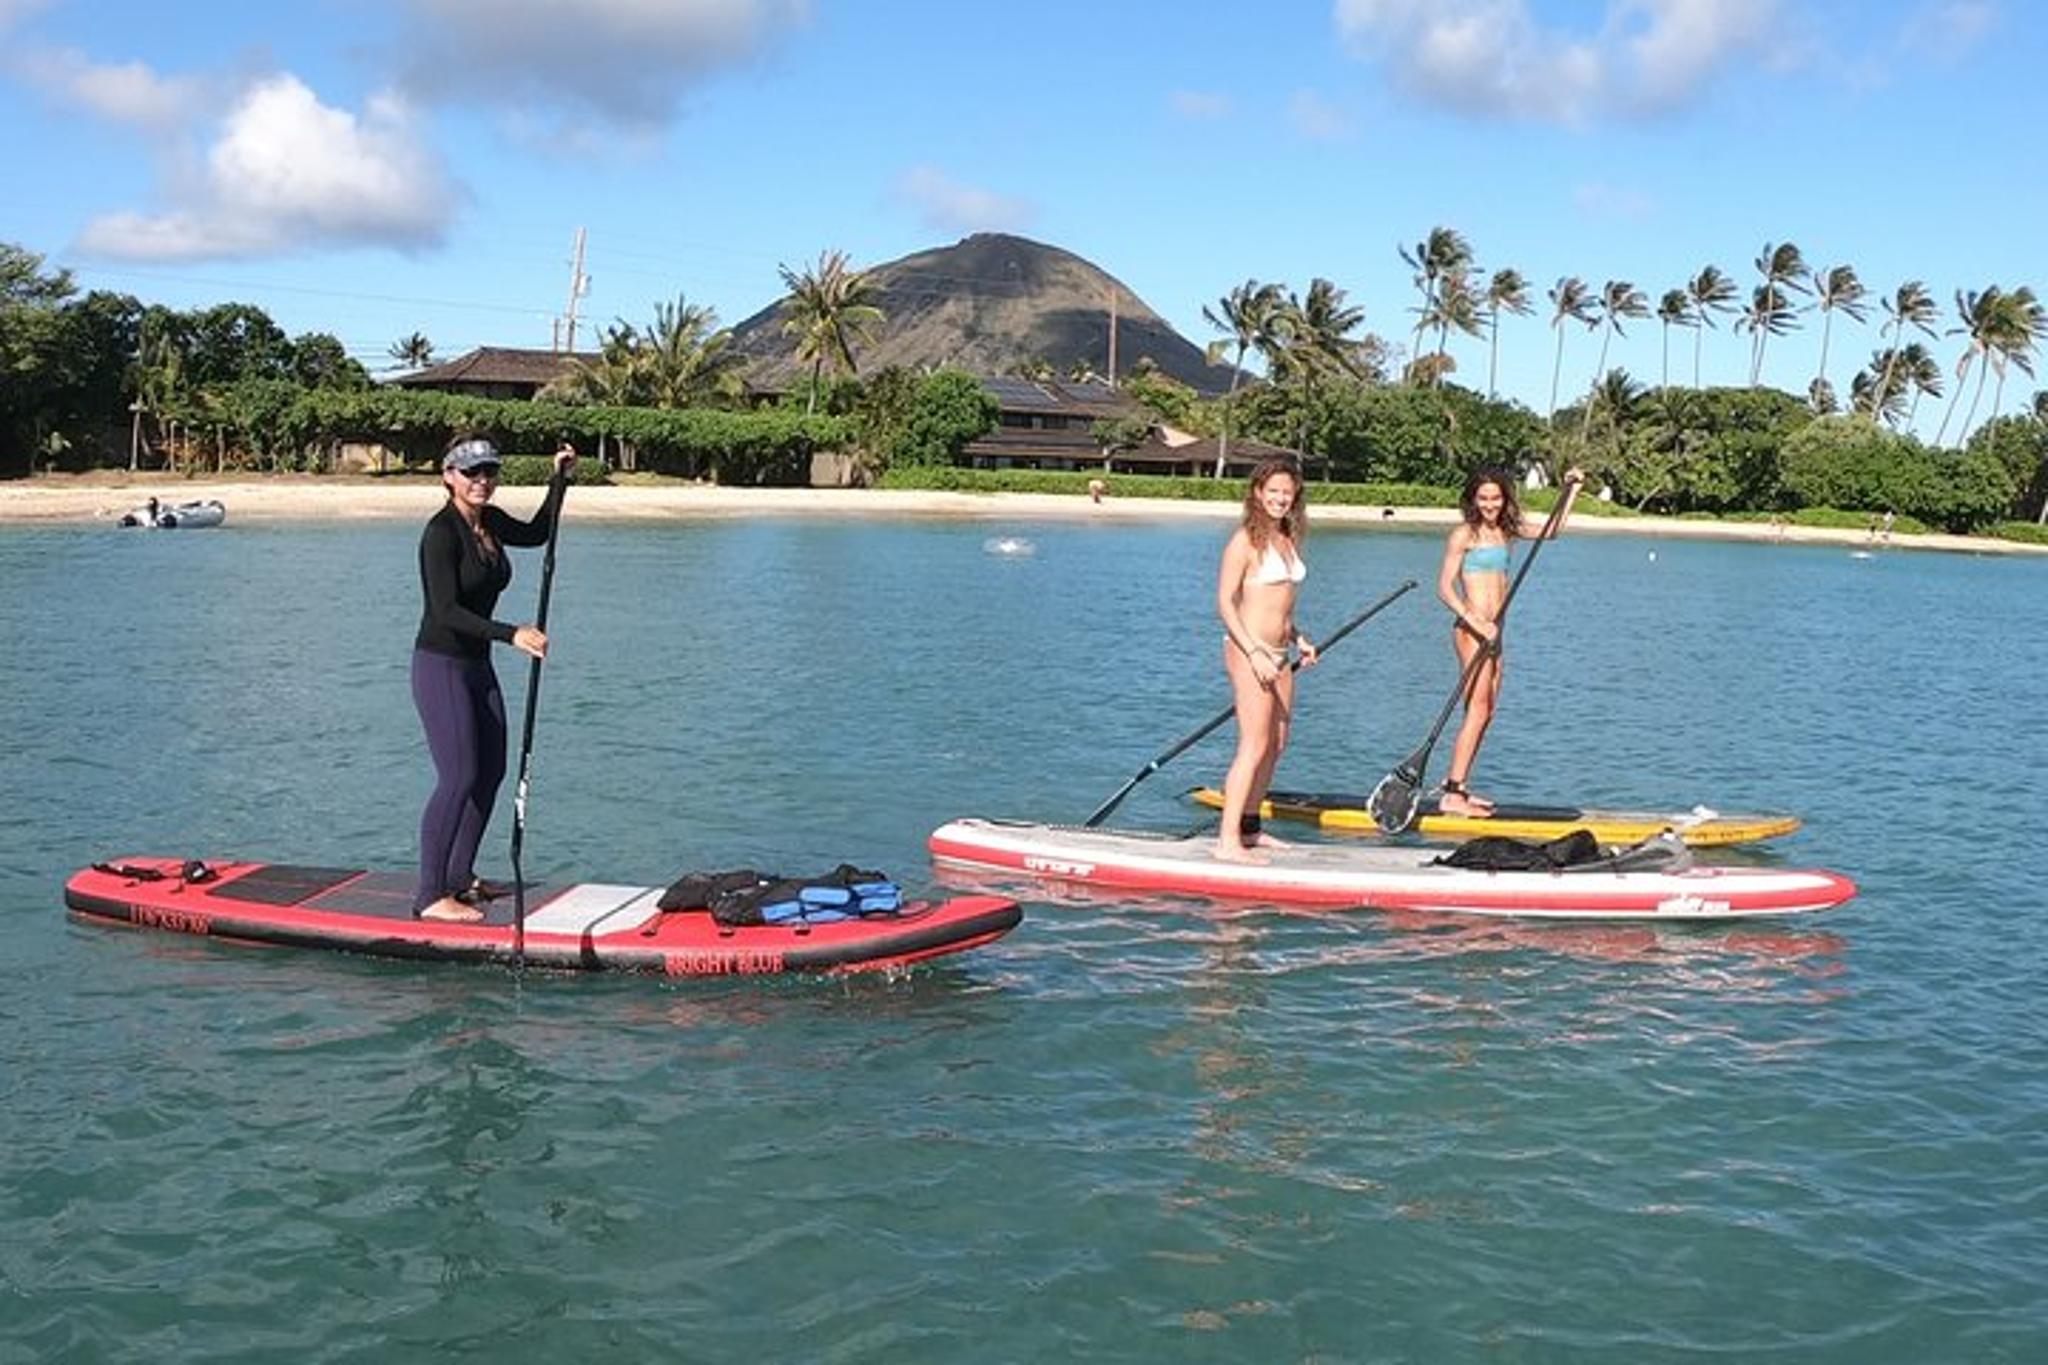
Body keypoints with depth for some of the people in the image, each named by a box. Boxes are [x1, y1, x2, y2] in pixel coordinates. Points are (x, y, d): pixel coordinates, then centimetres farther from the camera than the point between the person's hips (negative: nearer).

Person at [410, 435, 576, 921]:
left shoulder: (490, 521, 6)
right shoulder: (441, 532, -18)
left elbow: (536, 534, 28)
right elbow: (446, 612, -26)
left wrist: (560, 479, 19)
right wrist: (511, 634, -34)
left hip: (478, 665, 9)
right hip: (441, 666, -9)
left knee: (491, 772, 12)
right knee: (458, 778, -15)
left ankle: (459, 876, 24)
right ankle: (430, 896, -11)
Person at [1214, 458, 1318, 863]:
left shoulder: (1289, 539, 14)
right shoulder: (1245, 539, -10)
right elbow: (1225, 603, -14)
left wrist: (1298, 639, 13)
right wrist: (1255, 652, -21)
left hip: (1278, 654, 9)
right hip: (1248, 650, -9)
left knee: (1276, 745, 13)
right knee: (1254, 747, -13)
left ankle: (1248, 827, 24)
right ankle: (1228, 841, -13)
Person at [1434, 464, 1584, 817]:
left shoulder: (1506, 530, 13)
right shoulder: (1464, 534, -7)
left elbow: (1552, 530, 27)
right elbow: (1445, 586, -12)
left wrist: (1572, 491, 21)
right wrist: (1476, 623, -22)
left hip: (1492, 632, 8)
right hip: (1471, 630, -8)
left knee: (1486, 713, 8)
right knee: (1477, 712, -12)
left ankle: (1456, 785, 14)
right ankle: (1451, 796, -12)